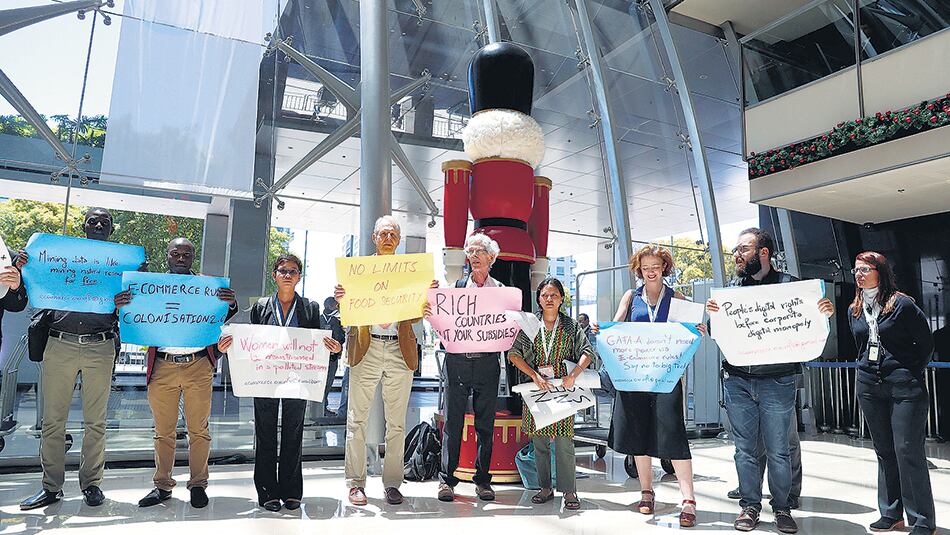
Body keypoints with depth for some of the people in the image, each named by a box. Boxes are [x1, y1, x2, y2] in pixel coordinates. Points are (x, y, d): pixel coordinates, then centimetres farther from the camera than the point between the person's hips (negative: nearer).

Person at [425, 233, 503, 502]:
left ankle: (482, 479, 18)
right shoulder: (457, 286, 8)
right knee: (453, 421, 3)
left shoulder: (501, 290, 8)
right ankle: (447, 479, 12)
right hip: (457, 361, 0)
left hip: (487, 362, 0)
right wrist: (431, 314, -15)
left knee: (485, 423, 6)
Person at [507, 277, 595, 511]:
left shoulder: (570, 325, 5)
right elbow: (513, 353, 0)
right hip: (536, 387, 1)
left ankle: (569, 491, 8)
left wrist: (573, 375, -14)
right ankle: (546, 488, 20)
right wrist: (535, 375, -10)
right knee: (539, 441, 7)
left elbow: (587, 352, 0)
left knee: (564, 441, -3)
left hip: (562, 389, -1)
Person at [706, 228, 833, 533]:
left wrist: (825, 315, -17)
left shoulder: (788, 285, -1)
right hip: (737, 381, 3)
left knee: (778, 450, 7)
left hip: (777, 382, -2)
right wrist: (714, 316, -11)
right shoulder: (732, 287, 7)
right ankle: (750, 505, 23)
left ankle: (782, 507, 24)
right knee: (745, 449, 10)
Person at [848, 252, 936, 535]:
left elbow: (926, 343, -3)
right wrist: (869, 370, 13)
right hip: (869, 387, 6)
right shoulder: (854, 310, 10)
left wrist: (911, 375, -2)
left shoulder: (902, 304, -8)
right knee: (884, 451, 11)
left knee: (908, 451, -6)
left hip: (904, 386, -6)